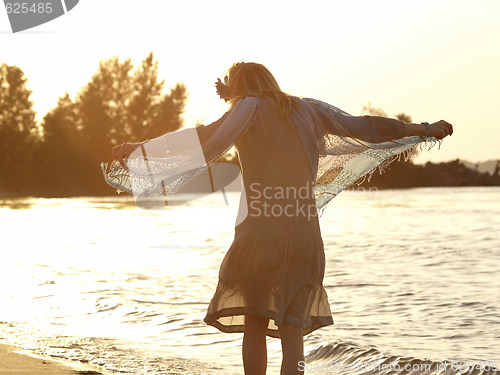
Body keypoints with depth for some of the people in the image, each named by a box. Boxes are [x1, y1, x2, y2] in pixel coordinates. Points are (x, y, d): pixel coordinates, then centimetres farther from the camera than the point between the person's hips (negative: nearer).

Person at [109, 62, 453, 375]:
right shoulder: (308, 110, 15)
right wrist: (425, 129, 33)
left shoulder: (249, 108, 3)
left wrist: (140, 147, -12)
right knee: (293, 332, 5)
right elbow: (365, 127, 21)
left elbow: (203, 140, -11)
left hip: (260, 233, -3)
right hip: (306, 237, 3)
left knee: (255, 327, 10)